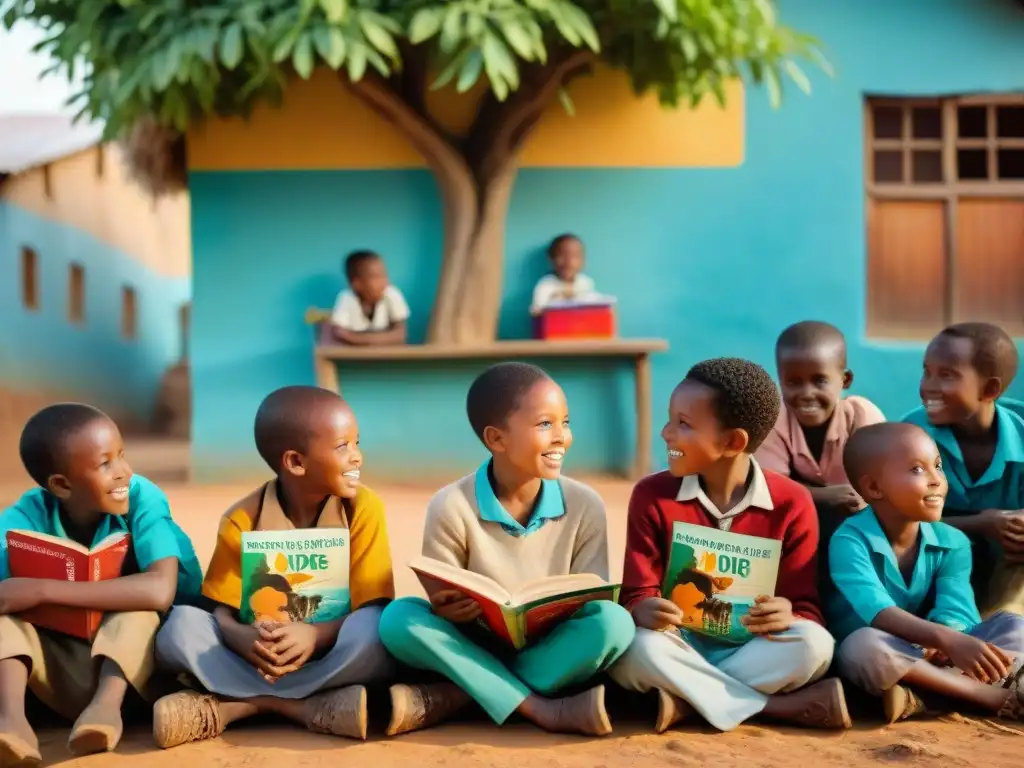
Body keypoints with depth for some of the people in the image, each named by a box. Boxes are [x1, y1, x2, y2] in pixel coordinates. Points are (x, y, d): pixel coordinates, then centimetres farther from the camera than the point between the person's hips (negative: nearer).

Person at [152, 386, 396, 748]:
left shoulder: (364, 508, -8)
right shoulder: (241, 520, -6)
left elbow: (375, 610, -12)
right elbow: (222, 613, -7)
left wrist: (317, 634, -32)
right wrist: (242, 638, -31)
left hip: (333, 658, 0)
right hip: (261, 660, 0)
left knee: (372, 630, -33)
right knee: (181, 625, -23)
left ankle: (227, 707, -25)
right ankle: (307, 708, -29)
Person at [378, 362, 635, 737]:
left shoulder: (585, 506, -7)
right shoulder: (452, 507, -12)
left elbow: (590, 604, -5)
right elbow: (442, 604, -9)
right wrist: (444, 608, -34)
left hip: (553, 654, 1)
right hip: (475, 650, -1)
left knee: (613, 621, -29)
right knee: (399, 618, -27)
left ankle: (447, 699, -25)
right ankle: (544, 709, -28)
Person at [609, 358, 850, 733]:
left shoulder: (791, 502, -4)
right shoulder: (652, 495, -2)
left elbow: (805, 606, -3)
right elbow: (636, 594, -4)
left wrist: (786, 616, -28)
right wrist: (644, 611, -30)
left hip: (752, 649, 0)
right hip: (680, 646, 0)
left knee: (813, 644, -30)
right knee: (640, 647, -34)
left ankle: (689, 700, -23)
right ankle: (785, 707, -27)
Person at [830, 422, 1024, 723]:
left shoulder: (953, 543, -1)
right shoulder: (850, 540, -17)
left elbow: (955, 613, -16)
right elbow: (876, 610, -33)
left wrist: (942, 646, -40)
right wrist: (947, 639, -48)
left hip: (932, 654, 5)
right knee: (864, 644, -38)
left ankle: (924, 696, -33)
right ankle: (998, 696, -33)